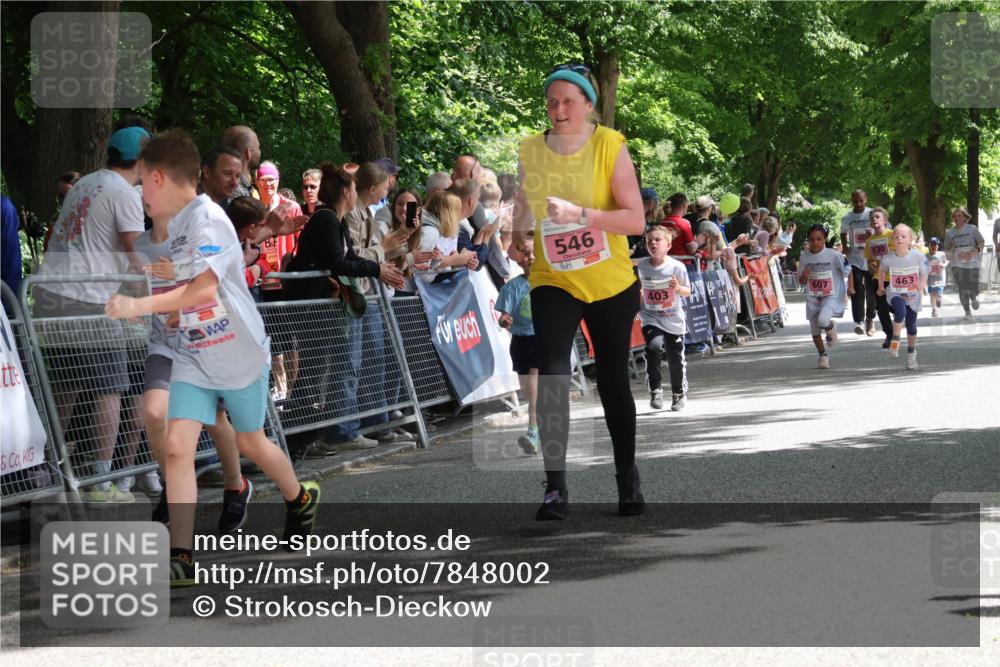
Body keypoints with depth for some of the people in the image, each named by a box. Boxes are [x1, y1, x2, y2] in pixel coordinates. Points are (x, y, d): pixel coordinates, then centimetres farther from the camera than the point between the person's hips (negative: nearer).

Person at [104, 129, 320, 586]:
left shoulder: (208, 221, -22)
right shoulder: (176, 223, 5)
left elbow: (203, 289, -36)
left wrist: (141, 306, -40)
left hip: (239, 355, -6)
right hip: (193, 356, 6)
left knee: (250, 443, 14)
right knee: (177, 446, -10)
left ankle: (300, 500, 45)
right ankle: (180, 558, -11)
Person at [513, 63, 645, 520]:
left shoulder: (610, 146, -11)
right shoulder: (529, 151, -3)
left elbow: (636, 220, -18)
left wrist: (581, 214, -30)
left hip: (612, 283, -1)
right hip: (553, 282, 1)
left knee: (612, 379, 11)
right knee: (552, 375, -18)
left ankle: (627, 476, 30)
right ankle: (555, 488, -18)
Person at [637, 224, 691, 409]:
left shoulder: (677, 267, -11)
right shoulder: (641, 266, -5)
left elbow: (687, 292, -3)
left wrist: (678, 288, -22)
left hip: (674, 319, 0)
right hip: (651, 317, 0)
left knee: (675, 358, 6)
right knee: (654, 346, -25)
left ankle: (680, 393, 31)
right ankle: (655, 390, -9)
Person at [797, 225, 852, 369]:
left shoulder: (833, 255, -11)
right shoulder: (804, 257, 0)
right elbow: (801, 282, 7)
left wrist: (850, 286, -8)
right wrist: (804, 276, -14)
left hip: (831, 297, -4)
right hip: (812, 299, 4)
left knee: (822, 321, -29)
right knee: (815, 331, 8)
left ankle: (831, 328, 7)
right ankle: (823, 355, 31)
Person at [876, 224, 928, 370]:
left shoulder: (918, 257, -15)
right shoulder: (888, 259, -13)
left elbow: (924, 273, 0)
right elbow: (881, 271, 9)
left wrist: (921, 286, -15)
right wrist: (881, 287, 14)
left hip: (913, 296, 1)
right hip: (895, 294, -1)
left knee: (911, 325, 8)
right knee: (901, 310, -33)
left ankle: (911, 352, 28)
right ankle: (895, 339, -15)